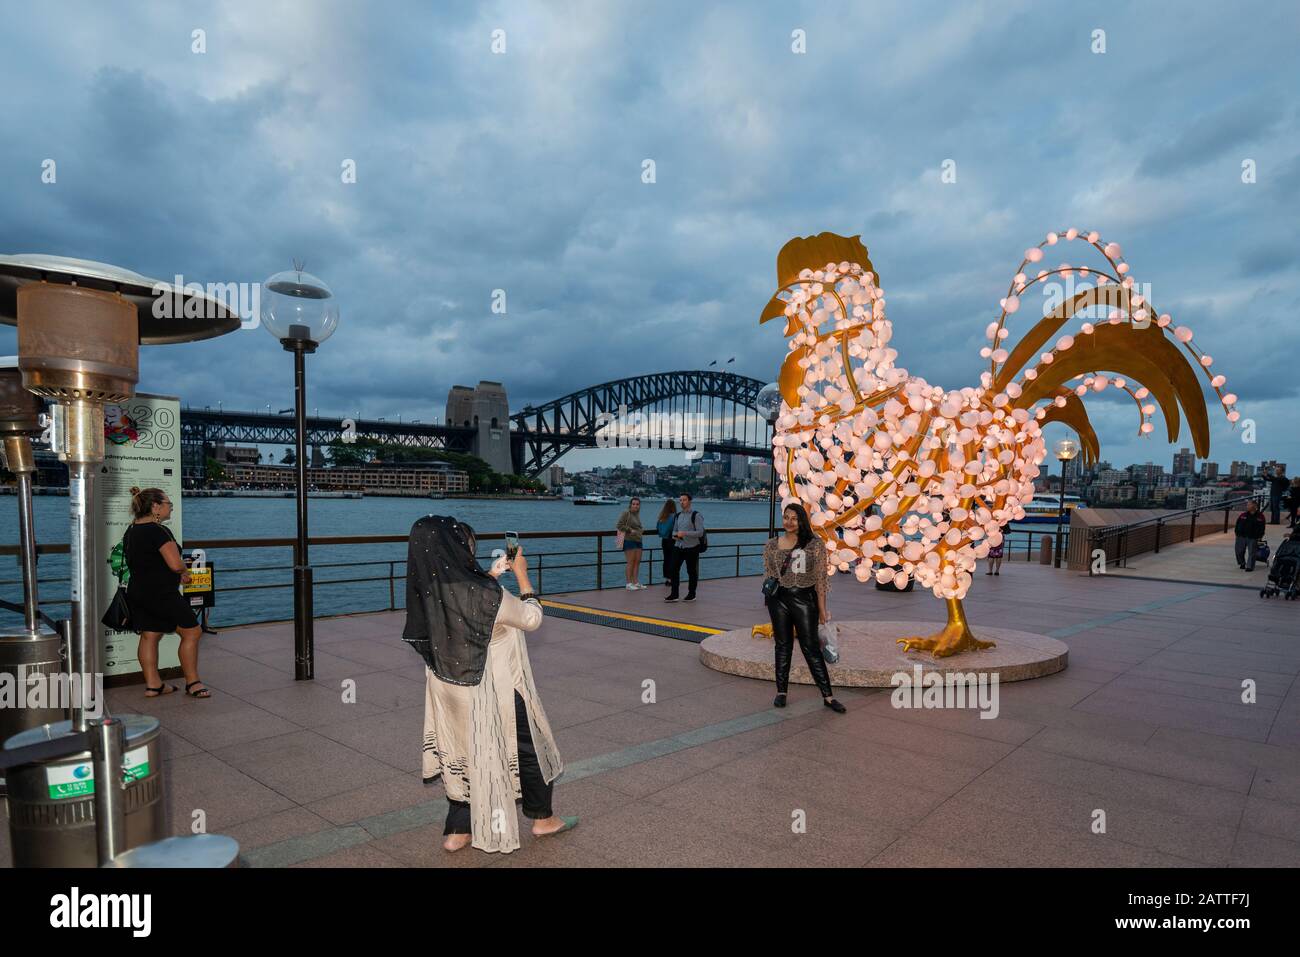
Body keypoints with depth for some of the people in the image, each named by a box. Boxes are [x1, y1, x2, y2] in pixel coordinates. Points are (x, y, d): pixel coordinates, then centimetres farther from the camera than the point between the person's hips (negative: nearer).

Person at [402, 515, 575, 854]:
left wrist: (491, 576, 13)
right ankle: (542, 818, 34)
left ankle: (458, 831, 32)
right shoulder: (483, 593, -31)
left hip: (454, 688, 7)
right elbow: (532, 618, -14)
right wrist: (521, 574, -5)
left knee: (467, 752, 22)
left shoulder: (430, 589, -9)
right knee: (527, 747, 16)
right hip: (493, 690, -6)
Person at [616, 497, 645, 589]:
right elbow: (619, 525, -14)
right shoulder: (626, 514, -7)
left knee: (637, 561, 6)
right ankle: (629, 584, -3)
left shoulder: (637, 515, 17)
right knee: (631, 562, -8)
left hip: (638, 541, 8)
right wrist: (630, 530, -15)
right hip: (629, 540, -8)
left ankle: (636, 582, 12)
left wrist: (641, 531, 11)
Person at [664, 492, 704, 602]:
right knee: (673, 569, -3)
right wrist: (675, 535, -3)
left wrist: (685, 533, -22)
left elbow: (700, 532, -14)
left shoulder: (695, 515, -8)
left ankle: (691, 594, 18)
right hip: (678, 546, 5)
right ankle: (674, 594, 3)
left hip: (691, 548, -5)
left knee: (691, 572, 5)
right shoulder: (678, 515, 12)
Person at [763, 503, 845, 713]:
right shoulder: (772, 544, 5)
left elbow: (820, 578, -3)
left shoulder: (814, 544, -3)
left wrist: (822, 608, -4)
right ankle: (781, 692, 21)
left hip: (805, 599, -2)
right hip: (779, 599, 3)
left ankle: (828, 696, 7)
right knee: (782, 646, 11)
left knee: (811, 648, -1)